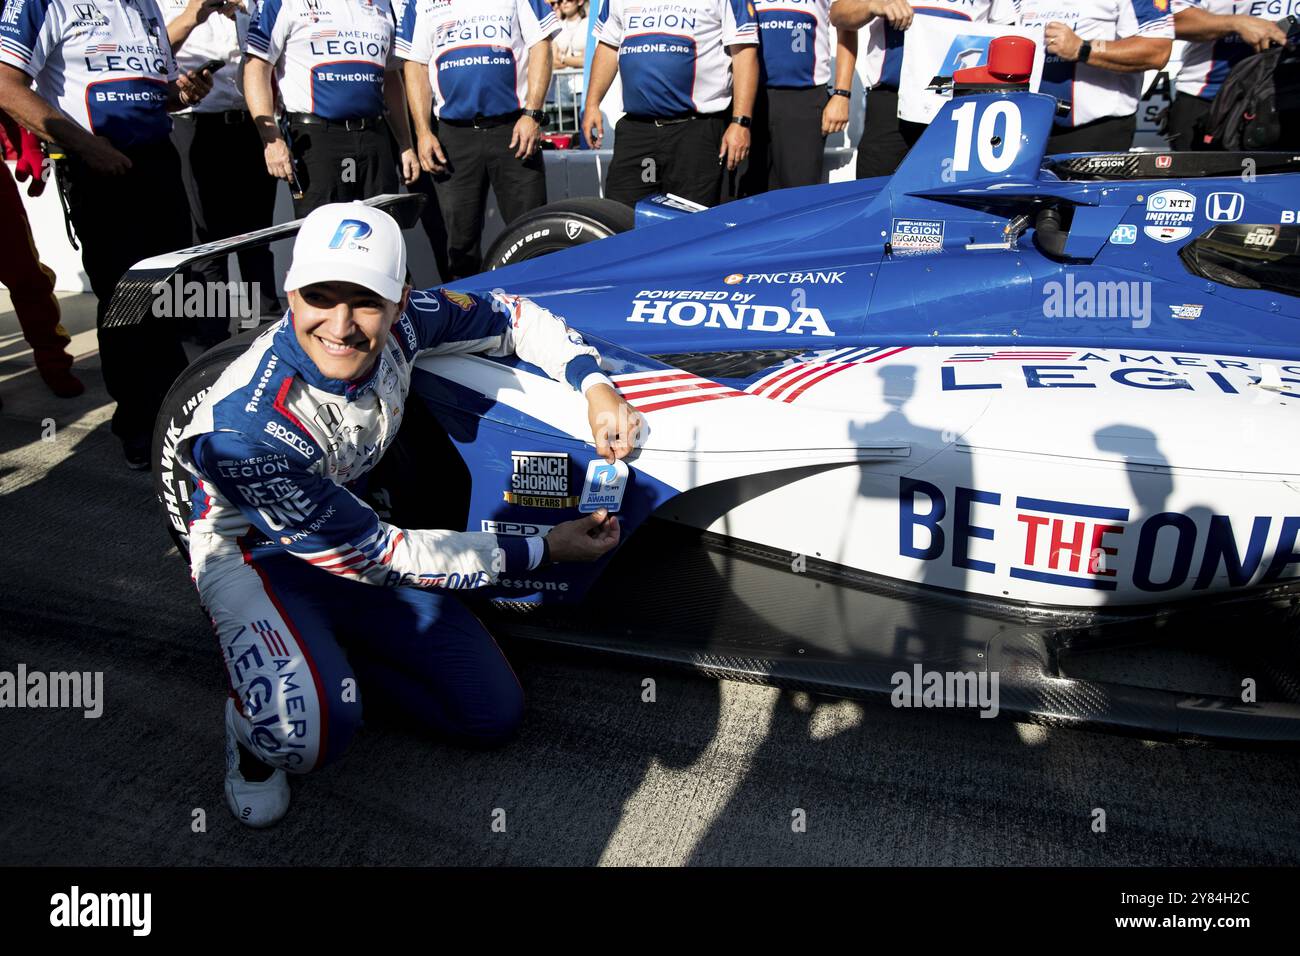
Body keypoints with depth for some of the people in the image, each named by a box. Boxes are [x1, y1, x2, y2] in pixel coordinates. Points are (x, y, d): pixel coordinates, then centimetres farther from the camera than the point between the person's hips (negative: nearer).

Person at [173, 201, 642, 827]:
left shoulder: (399, 321, -20)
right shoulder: (242, 428, -34)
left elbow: (506, 315, 0)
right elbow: (371, 557, -26)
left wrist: (595, 388, -17)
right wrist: (539, 551, -21)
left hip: (361, 531, 5)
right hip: (258, 552, -5)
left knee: (495, 715, -3)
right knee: (311, 736, -35)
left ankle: (331, 653, 15)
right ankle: (255, 725, 2)